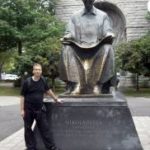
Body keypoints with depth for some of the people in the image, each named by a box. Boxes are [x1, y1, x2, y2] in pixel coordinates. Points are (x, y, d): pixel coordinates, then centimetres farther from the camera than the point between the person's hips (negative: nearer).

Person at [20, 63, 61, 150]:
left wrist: (56, 99, 21)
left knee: (45, 128, 5)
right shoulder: (27, 82, -11)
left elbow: (48, 90, 16)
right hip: (28, 110, -2)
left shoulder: (43, 80, 0)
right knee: (28, 129, 9)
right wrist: (22, 110, -10)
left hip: (39, 109, 3)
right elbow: (23, 96, -8)